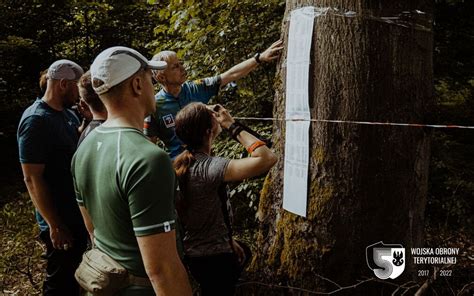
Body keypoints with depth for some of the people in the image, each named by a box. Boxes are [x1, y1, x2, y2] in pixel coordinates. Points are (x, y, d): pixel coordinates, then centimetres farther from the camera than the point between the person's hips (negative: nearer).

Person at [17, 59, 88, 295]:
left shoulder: (69, 114, 7)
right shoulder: (36, 120, -19)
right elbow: (32, 179, -21)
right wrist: (54, 226, -19)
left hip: (79, 214, 8)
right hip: (60, 222, -8)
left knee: (75, 277, 22)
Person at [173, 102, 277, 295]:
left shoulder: (181, 164, -2)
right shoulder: (207, 167, -31)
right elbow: (267, 159, -38)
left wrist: (227, 240, 13)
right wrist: (232, 126, -27)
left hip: (195, 250, 9)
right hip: (212, 258, -9)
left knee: (243, 253, 32)